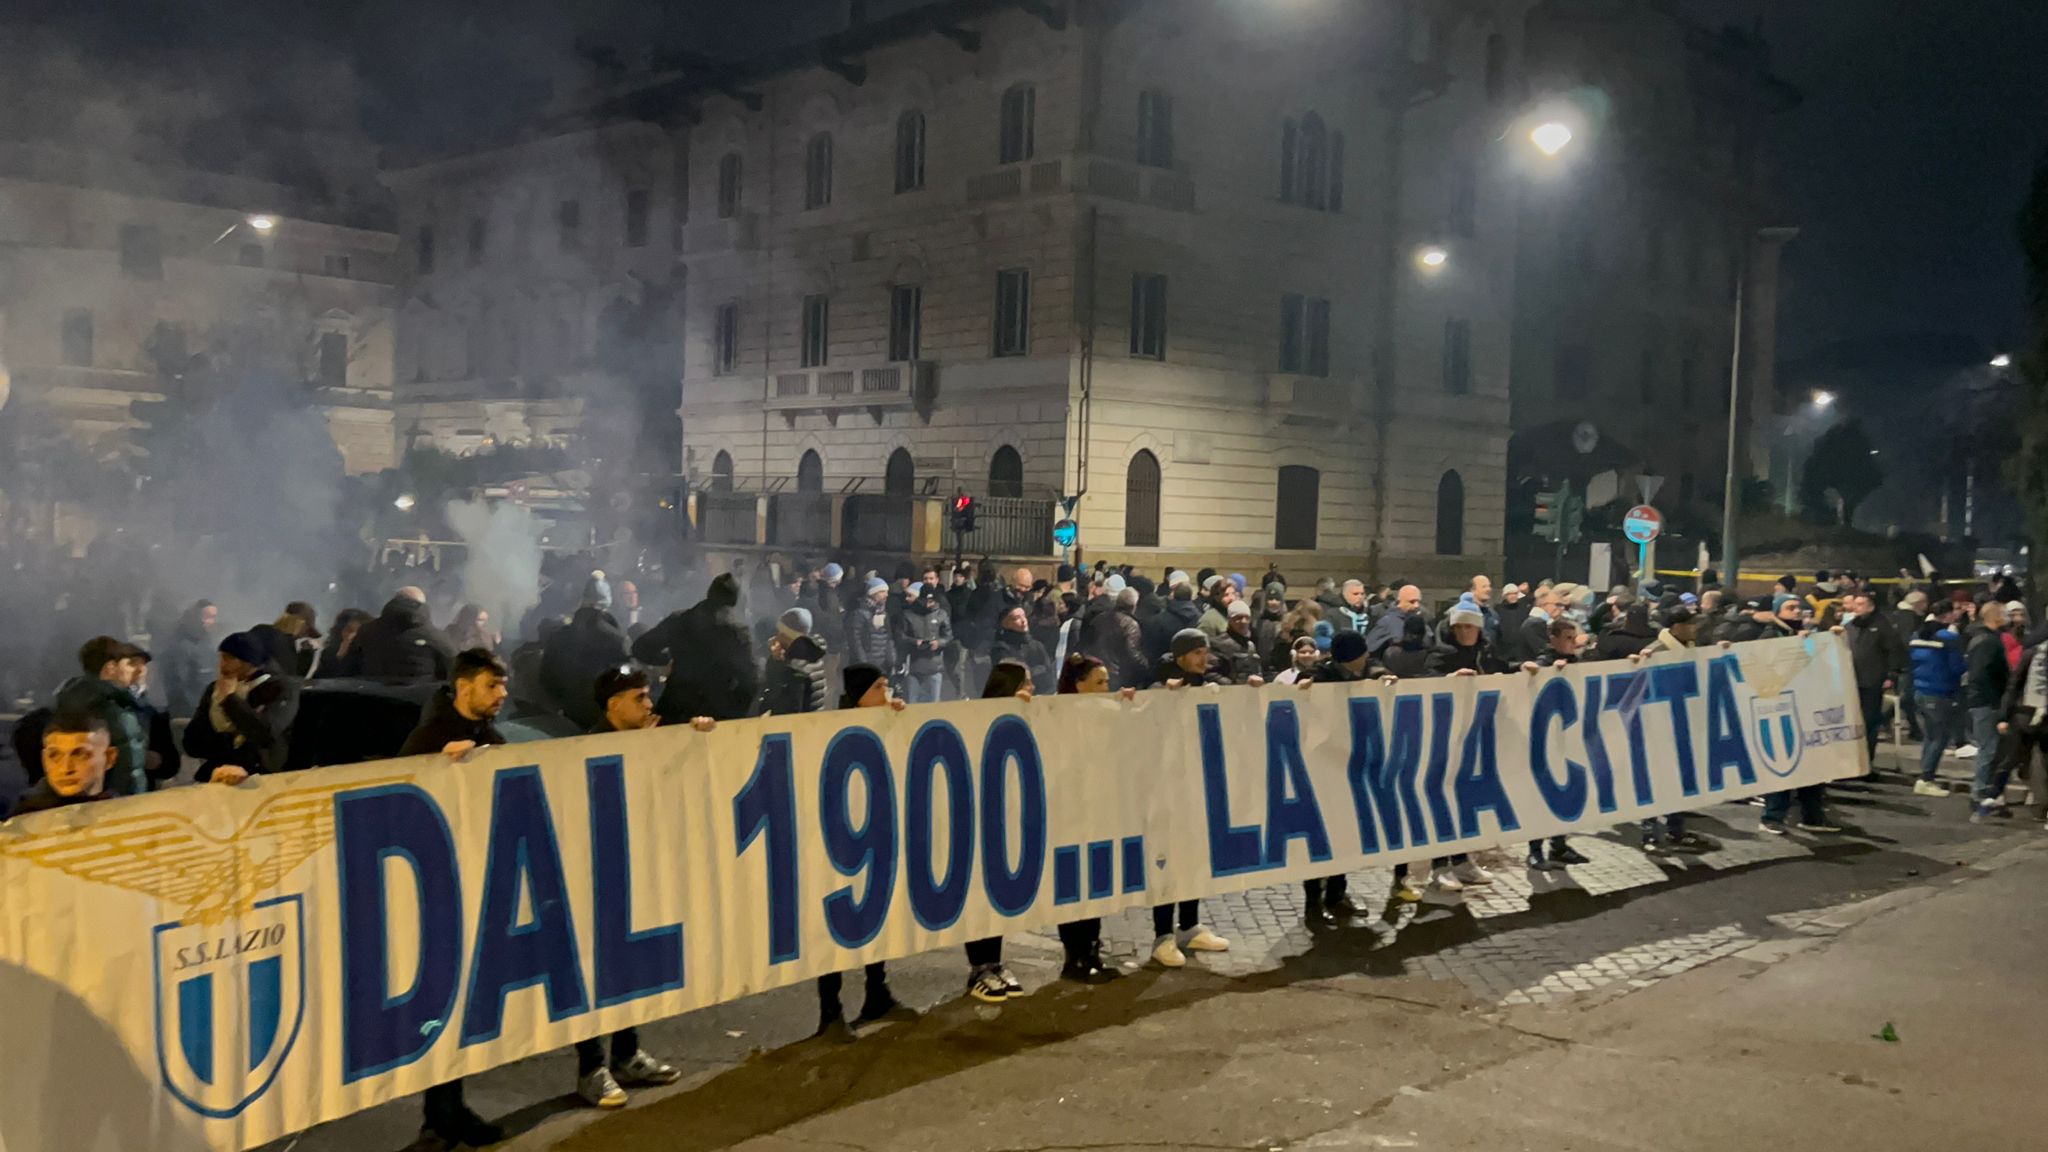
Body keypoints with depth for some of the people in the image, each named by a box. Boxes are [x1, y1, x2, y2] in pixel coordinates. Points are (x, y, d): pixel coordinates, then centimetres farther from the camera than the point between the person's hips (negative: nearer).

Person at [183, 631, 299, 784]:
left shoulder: (281, 687, 0)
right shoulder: (215, 689, 12)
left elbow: (265, 735, -15)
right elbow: (192, 743, 6)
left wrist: (230, 698, -6)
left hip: (264, 778, -2)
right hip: (216, 776, 2)